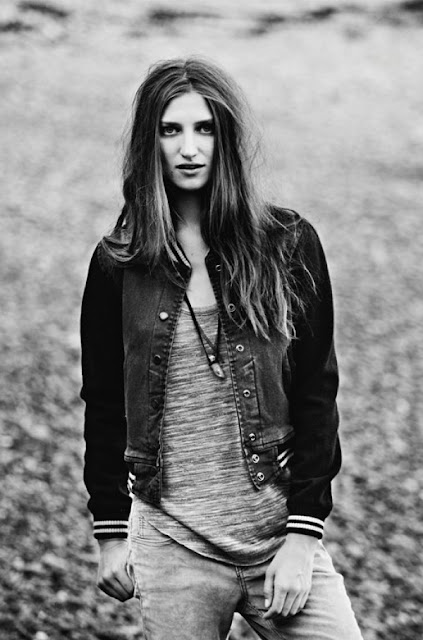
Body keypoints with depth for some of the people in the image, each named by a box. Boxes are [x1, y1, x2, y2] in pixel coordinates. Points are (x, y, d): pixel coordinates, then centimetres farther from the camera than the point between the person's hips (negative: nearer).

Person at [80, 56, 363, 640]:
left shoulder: (288, 245, -1)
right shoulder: (118, 265, 2)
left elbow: (316, 392, -1)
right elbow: (103, 405, 9)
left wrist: (301, 535, -6)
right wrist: (110, 533, 7)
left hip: (280, 531, 0)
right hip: (170, 545, 1)